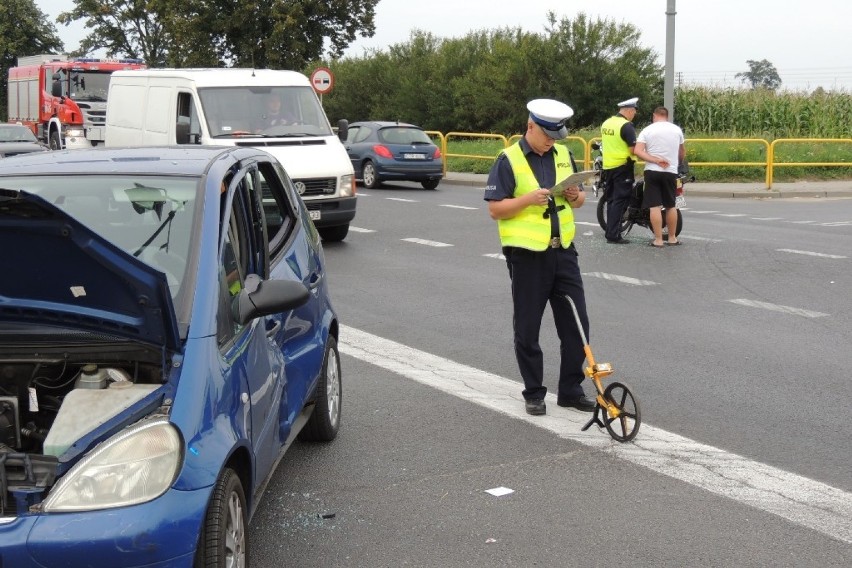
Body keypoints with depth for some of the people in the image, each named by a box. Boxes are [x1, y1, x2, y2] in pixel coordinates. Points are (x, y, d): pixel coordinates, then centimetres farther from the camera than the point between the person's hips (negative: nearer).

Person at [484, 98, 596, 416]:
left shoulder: (563, 154, 8)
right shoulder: (509, 160, -8)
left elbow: (580, 198, 17)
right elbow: (495, 209, -10)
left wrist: (576, 196, -7)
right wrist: (529, 199, -24)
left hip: (563, 251, 5)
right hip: (527, 256, -5)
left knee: (576, 324, 6)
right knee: (527, 329, 5)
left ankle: (571, 390, 19)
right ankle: (534, 394, 19)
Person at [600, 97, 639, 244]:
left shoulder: (606, 123, 10)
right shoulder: (626, 126, -15)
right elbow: (633, 149, -19)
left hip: (608, 166, 8)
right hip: (622, 167, -8)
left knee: (611, 200, 14)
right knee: (620, 201, -6)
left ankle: (610, 232, 18)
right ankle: (614, 235, -10)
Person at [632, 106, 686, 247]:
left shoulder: (647, 130, -2)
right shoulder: (677, 130, 6)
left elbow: (638, 151, -15)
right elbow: (682, 153, 17)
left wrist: (656, 160, -14)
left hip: (652, 171, -2)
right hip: (671, 172, 2)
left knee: (655, 206, -2)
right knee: (671, 206, 14)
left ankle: (658, 240, -3)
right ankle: (672, 238, 20)